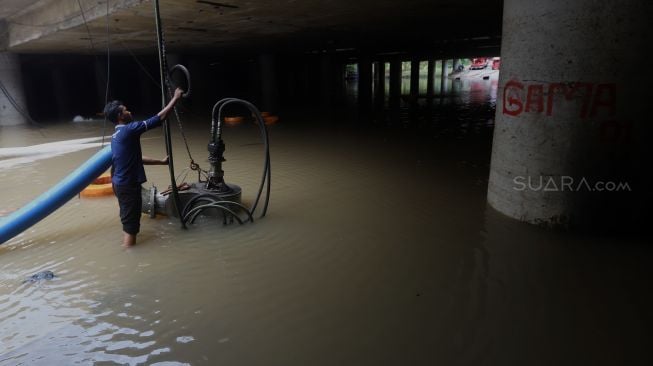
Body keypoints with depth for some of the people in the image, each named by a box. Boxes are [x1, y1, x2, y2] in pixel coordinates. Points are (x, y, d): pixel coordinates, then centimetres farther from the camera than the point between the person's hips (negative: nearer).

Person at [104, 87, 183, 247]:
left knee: (127, 222, 20)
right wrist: (175, 98, -8)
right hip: (128, 185, -10)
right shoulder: (129, 129, -17)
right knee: (130, 224, -1)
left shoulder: (117, 134, 12)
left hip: (120, 183, 10)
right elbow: (159, 118, -16)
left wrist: (161, 161, 23)